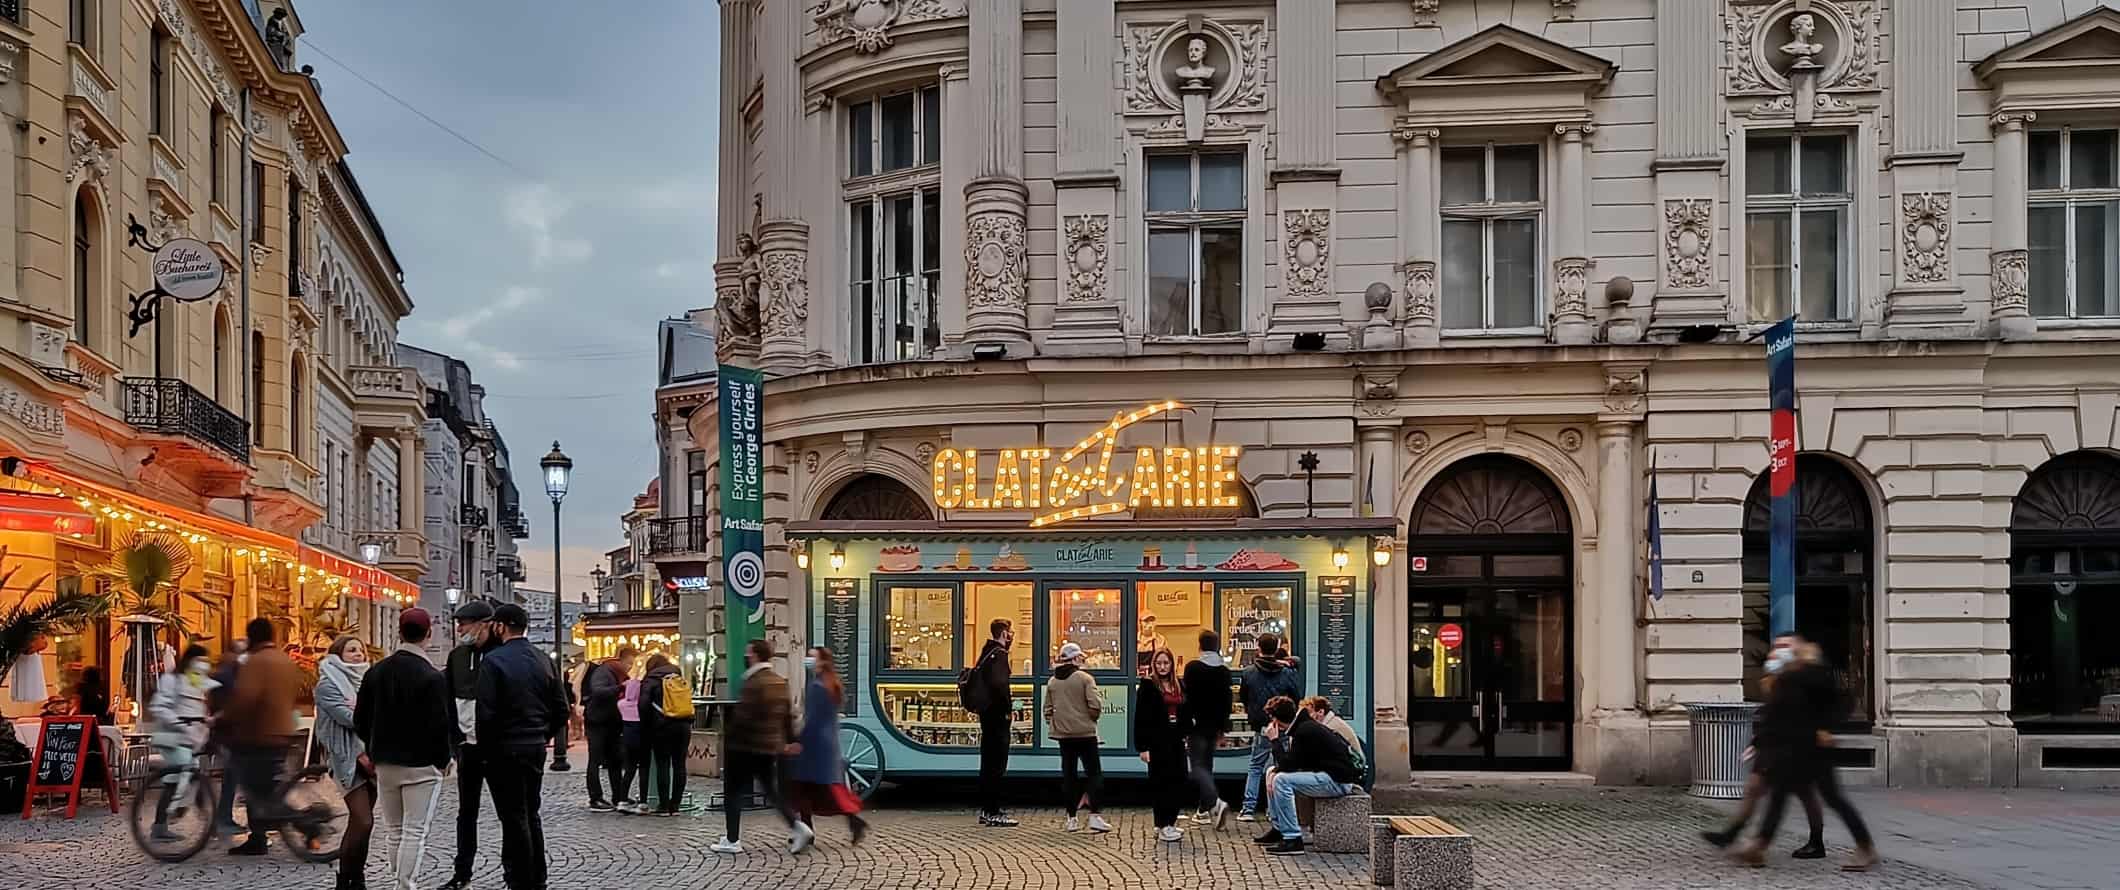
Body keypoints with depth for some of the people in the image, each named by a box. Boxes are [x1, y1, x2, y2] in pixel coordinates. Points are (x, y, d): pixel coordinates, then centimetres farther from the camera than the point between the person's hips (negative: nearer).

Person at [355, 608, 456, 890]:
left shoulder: (376, 672, 3)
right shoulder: (432, 677, -15)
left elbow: (360, 720, 7)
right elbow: (441, 725, -16)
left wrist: (375, 751, 17)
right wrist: (443, 759, -1)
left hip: (385, 763, 6)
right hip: (422, 764, -6)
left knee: (396, 832, 15)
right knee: (415, 833, -2)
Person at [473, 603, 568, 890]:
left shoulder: (494, 660, -12)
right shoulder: (544, 660, 6)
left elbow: (486, 712, -17)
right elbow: (561, 709, 7)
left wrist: (484, 748, -5)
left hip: (505, 748, -6)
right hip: (536, 748, 6)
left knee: (514, 818, -1)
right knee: (531, 815, 17)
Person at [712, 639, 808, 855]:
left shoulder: (755, 683, -18)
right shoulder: (780, 682, 10)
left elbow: (743, 716, -21)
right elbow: (788, 714, 14)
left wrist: (728, 737, -9)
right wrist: (789, 740, 20)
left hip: (745, 747, -8)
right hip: (770, 747, 8)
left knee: (733, 792, 3)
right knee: (771, 789, 16)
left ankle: (732, 841, 6)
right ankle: (798, 828, 1)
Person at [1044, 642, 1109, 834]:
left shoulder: (1052, 682, 6)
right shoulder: (1085, 678, -10)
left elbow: (1048, 709, 9)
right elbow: (1095, 706, -15)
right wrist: (1092, 719, 4)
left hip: (1063, 734, 5)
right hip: (1085, 732, -5)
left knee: (1068, 775, 10)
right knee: (1094, 773, 1)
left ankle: (1072, 818, 11)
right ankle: (1095, 815, -9)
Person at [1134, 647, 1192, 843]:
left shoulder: (1179, 685, 13)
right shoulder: (1148, 686, -5)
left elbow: (1186, 714, 18)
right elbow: (1140, 718, -8)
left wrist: (1186, 734, 7)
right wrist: (1143, 746, -13)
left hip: (1176, 741, 6)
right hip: (1157, 742, -6)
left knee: (1182, 782, 4)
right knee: (1162, 783, -3)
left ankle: (1168, 823, 17)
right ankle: (1163, 827, 4)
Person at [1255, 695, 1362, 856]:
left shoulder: (1305, 730, -20)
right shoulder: (1303, 726, 11)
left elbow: (1288, 765, -21)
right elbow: (1291, 763, 18)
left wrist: (1276, 740, -12)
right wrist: (1275, 773, 0)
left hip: (1339, 781, -11)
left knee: (1282, 780, -22)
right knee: (1274, 775, 14)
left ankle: (1293, 840, -20)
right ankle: (1278, 829, 17)